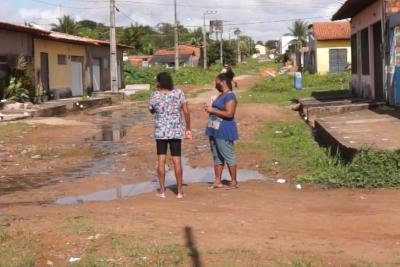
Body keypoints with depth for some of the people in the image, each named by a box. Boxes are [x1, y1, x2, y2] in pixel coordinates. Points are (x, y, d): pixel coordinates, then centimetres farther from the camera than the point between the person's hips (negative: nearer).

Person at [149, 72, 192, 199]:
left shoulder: (155, 95, -9)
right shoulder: (179, 93, -6)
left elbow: (151, 111, 10)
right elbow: (186, 112, -5)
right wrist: (188, 129, 5)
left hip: (160, 132, -1)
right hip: (176, 131, 1)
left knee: (161, 161, 6)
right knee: (177, 161, 5)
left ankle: (162, 191, 9)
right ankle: (179, 191, 9)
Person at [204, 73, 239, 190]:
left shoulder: (230, 96, -15)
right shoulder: (220, 96, 17)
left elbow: (229, 113, -24)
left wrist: (213, 110, -18)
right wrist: (209, 108, 8)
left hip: (224, 131, -10)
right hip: (215, 130, 10)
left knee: (228, 156, -2)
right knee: (216, 156, 11)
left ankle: (234, 182, 6)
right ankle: (218, 181, 17)